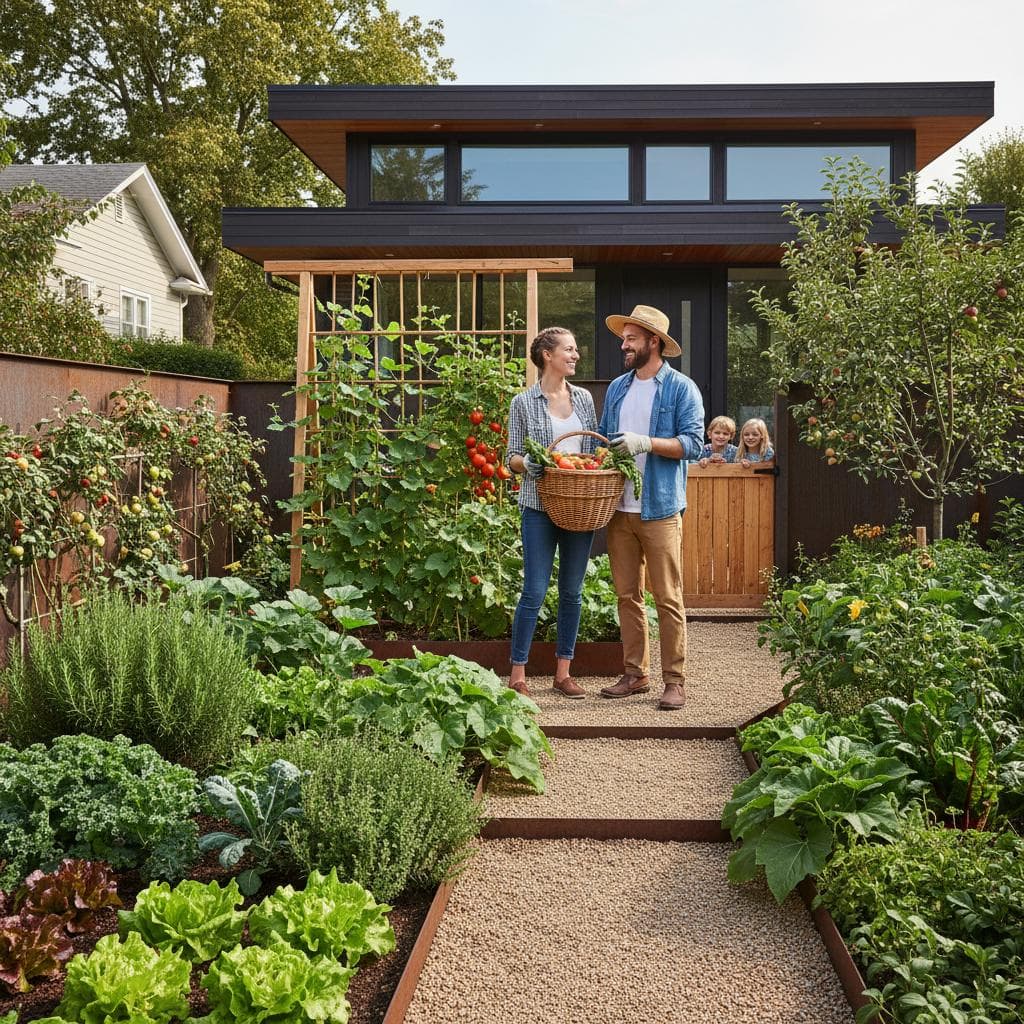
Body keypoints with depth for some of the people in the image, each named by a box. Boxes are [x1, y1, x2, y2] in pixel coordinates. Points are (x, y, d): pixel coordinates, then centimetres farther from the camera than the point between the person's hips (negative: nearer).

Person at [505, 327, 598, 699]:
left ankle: (563, 672, 18)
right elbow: (512, 458, 0)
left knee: (572, 592, 8)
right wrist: (527, 463, -21)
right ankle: (517, 675, 3)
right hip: (540, 507, -4)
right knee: (534, 592, -6)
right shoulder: (524, 402, -1)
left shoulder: (584, 398, 10)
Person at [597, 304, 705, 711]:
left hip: (660, 509, -6)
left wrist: (646, 442, -21)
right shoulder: (617, 388, 16)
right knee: (627, 595, 9)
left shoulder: (681, 388, -2)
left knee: (667, 598, -4)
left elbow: (692, 442, -10)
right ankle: (635, 674, 18)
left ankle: (674, 680, 2)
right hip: (618, 508, 6)